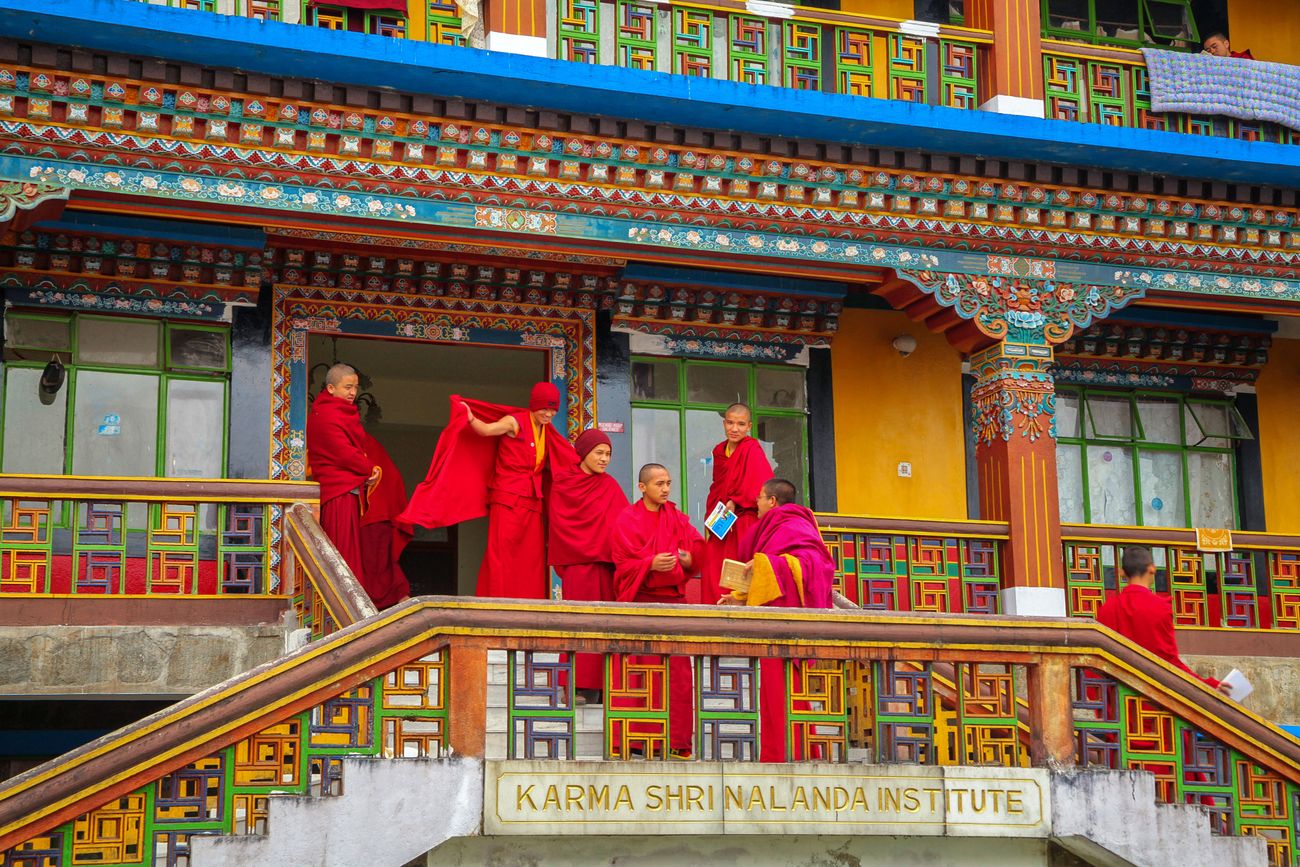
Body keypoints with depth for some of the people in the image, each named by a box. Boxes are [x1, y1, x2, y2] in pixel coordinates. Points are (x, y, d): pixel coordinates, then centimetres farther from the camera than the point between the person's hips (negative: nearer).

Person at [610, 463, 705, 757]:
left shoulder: (677, 518, 14)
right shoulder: (628, 519, 2)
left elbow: (697, 548, 11)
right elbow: (623, 563, -5)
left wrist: (689, 558, -11)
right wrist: (651, 564, -21)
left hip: (673, 600, 4)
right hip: (639, 600, -4)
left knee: (675, 671, 0)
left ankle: (675, 740, 4)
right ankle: (629, 740, -2)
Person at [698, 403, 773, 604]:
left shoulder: (753, 450, -6)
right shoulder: (719, 451, 15)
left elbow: (763, 484, -17)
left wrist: (736, 502, -21)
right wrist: (712, 515, 10)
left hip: (743, 524, -7)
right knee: (712, 578, 1)